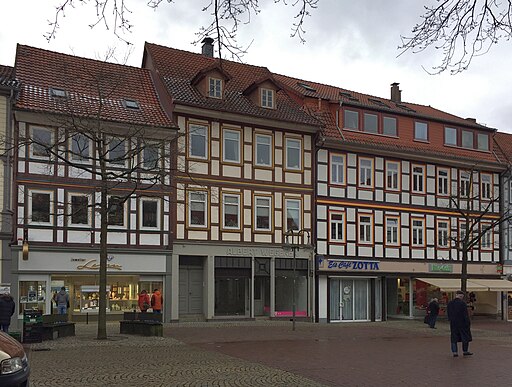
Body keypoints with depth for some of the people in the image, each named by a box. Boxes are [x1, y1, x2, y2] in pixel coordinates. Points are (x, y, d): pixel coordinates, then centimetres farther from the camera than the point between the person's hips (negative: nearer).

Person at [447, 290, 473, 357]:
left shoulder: (450, 303, 4)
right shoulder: (462, 303, -13)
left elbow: (448, 314, 8)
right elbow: (465, 314, -14)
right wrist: (468, 323, -8)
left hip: (453, 323, 5)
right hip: (462, 323, -4)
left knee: (454, 338, 7)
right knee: (465, 336, 11)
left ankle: (454, 352, 4)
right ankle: (465, 351, 17)